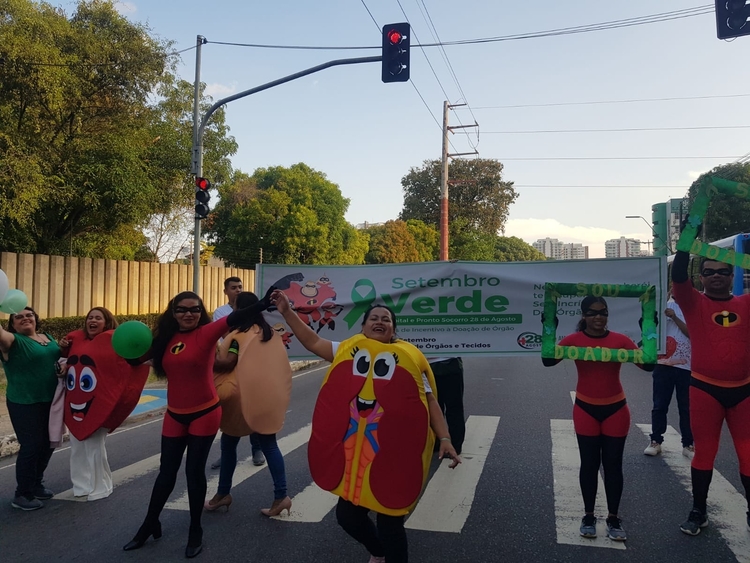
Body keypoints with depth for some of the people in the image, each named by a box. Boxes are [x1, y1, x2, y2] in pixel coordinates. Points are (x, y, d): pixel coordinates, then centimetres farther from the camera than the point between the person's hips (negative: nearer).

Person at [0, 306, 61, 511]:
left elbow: (58, 358, 24)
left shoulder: (48, 337, 9)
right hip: (25, 403, -7)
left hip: (49, 401, 7)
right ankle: (22, 495, 12)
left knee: (48, 444, 15)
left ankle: (36, 484, 34)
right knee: (31, 446, -4)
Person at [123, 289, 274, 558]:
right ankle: (149, 525, 35)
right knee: (167, 472, 16)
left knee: (195, 471, 6)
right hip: (174, 415, 4)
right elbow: (144, 358, 7)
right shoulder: (166, 338, 0)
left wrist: (262, 303, -46)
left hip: (205, 414, -4)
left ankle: (195, 531, 24)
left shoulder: (206, 333, -14)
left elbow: (233, 319, -30)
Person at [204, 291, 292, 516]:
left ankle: (223, 493, 22)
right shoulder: (271, 333, 9)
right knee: (269, 444, 9)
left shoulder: (240, 335, -12)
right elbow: (277, 364, 14)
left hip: (244, 397, -6)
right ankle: (281, 496, 5)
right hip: (268, 397, 6)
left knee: (229, 442, 12)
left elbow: (228, 362, -21)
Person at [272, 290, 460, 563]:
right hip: (353, 451, 4)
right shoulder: (348, 350, 7)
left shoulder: (410, 357, -2)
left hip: (394, 452, -4)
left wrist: (445, 439, -7)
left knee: (389, 522, 5)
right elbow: (313, 341, 11)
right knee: (347, 514, 17)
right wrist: (287, 311, 6)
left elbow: (429, 401, 0)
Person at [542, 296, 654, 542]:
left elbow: (648, 364, -15)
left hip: (616, 410, 1)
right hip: (586, 410, 0)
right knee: (589, 464, 9)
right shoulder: (574, 340, -9)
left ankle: (613, 519, 23)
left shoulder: (620, 340, -7)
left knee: (613, 465, 8)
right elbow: (548, 360, -21)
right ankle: (589, 517, 23)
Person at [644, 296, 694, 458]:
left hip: (686, 366, -1)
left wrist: (674, 317, -20)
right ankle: (656, 441, 16)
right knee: (659, 405, 7)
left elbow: (693, 333, -12)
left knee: (686, 407, 7)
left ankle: (688, 444, 18)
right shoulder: (665, 305, 4)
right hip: (664, 364, 1)